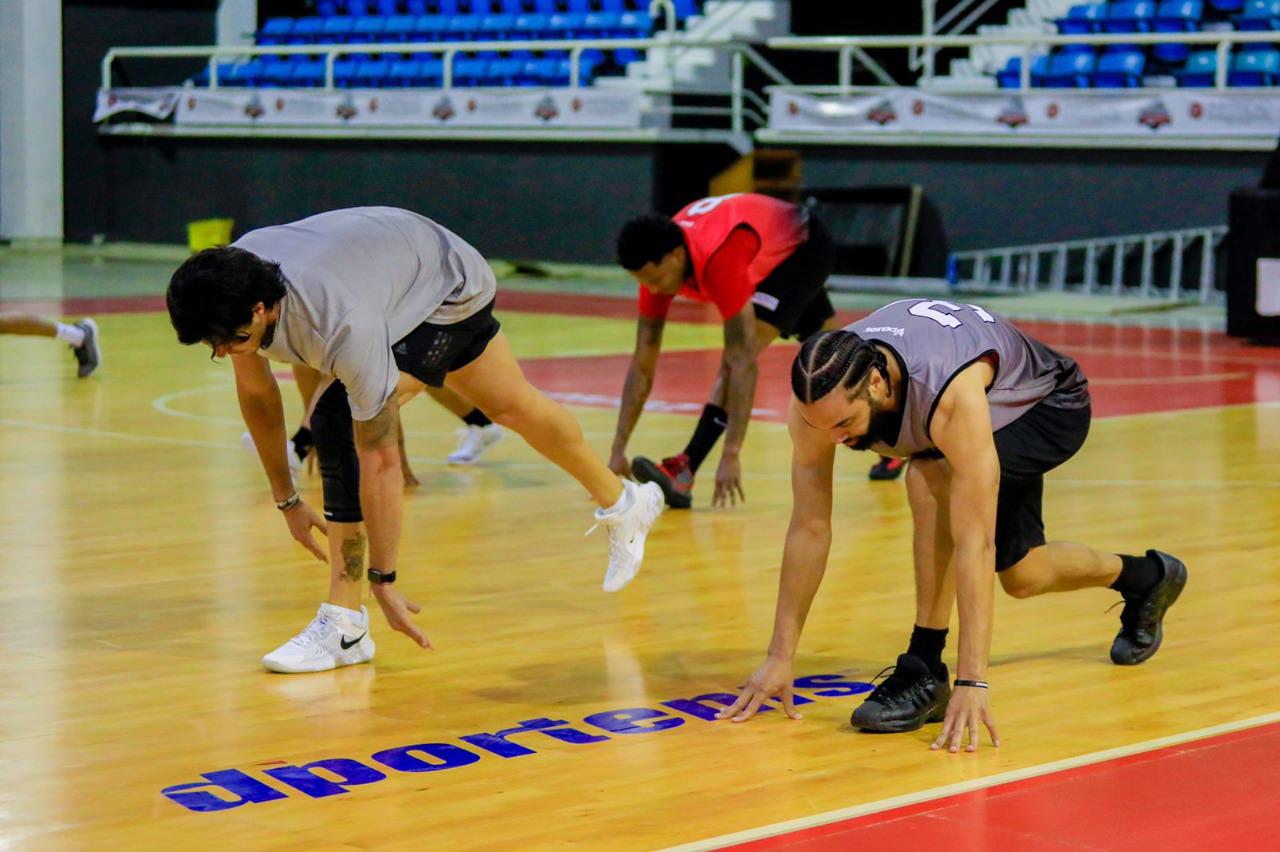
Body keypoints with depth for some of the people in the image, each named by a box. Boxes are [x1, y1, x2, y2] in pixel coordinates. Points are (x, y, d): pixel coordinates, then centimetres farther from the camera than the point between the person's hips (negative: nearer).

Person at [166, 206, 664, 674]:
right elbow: (255, 391, -7)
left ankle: (344, 628, -19)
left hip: (451, 289, -7)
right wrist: (286, 500, -1)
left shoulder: (345, 326, -46)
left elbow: (379, 458, -39)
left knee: (337, 425, -25)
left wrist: (383, 580, -34)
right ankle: (624, 504, 49)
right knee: (512, 408, 24)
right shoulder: (231, 288, -26)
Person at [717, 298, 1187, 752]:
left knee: (931, 478, -33)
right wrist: (779, 657, -20)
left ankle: (925, 672, -21)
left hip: (1050, 405, -7)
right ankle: (1147, 577, 43)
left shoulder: (951, 394, -47)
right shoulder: (819, 396, -30)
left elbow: (974, 544, -47)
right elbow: (809, 529, -22)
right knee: (1021, 576, 12)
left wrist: (972, 682, -49)